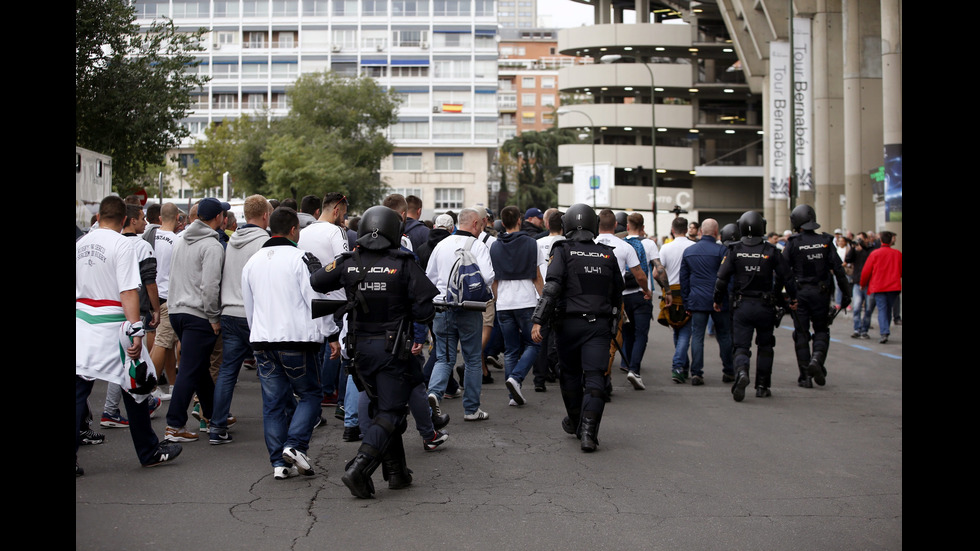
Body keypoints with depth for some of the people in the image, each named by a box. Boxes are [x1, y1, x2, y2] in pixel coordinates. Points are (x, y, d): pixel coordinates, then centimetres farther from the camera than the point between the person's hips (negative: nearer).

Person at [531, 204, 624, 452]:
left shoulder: (563, 251, -2)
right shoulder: (607, 254, 8)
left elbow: (551, 287, -14)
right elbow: (618, 293, 15)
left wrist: (538, 320, -16)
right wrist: (613, 321, 30)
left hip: (570, 322, -1)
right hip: (600, 324, 1)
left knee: (569, 373, 18)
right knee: (595, 377, -4)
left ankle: (574, 422, 34)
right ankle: (588, 432, -16)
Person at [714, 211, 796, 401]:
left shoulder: (734, 250, -4)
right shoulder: (771, 251, -4)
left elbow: (722, 278, -5)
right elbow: (786, 277, -1)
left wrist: (717, 300, 9)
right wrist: (793, 298, 15)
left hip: (742, 306, 0)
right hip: (765, 307, 0)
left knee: (741, 346, 2)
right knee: (765, 346, 16)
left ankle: (741, 372, -29)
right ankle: (762, 386, 19)